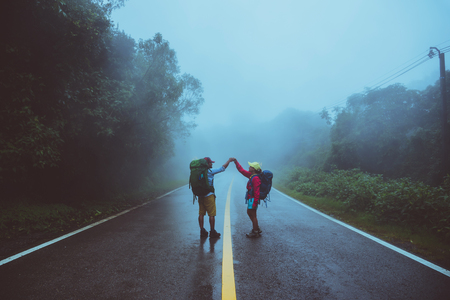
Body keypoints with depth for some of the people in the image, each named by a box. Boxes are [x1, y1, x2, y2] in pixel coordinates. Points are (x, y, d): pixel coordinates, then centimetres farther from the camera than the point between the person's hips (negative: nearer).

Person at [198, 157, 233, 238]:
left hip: (200, 195, 7)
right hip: (209, 195, -7)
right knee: (212, 214, 2)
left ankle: (202, 231, 16)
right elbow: (222, 168, -8)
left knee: (201, 214, 10)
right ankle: (212, 232, 9)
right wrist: (229, 160, 3)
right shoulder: (210, 171, -13)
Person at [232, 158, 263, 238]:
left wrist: (255, 203, -23)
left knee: (253, 215, 2)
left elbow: (257, 192, -24)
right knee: (249, 213, 20)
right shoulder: (251, 175, 7)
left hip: (253, 199, -10)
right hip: (250, 198, 10)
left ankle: (255, 232, 15)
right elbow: (242, 170, 17)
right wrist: (235, 161, 14)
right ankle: (257, 228, 33)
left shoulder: (256, 178, -22)